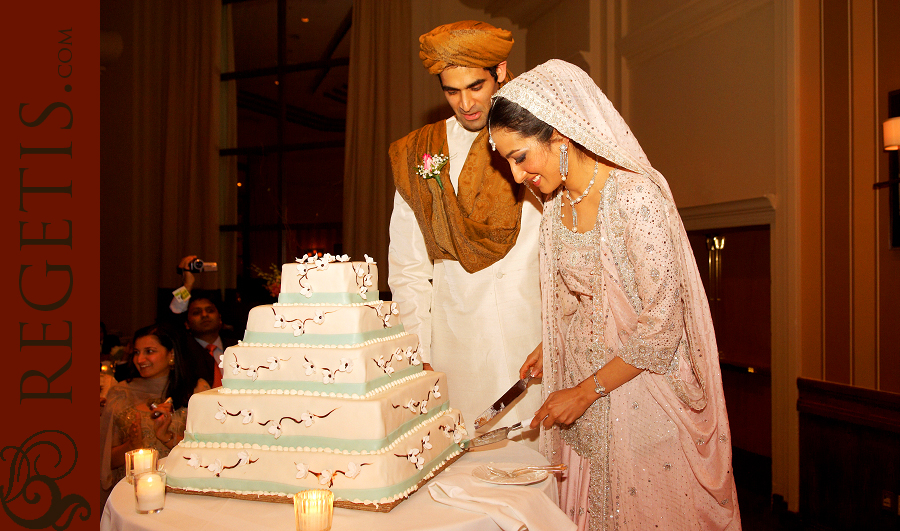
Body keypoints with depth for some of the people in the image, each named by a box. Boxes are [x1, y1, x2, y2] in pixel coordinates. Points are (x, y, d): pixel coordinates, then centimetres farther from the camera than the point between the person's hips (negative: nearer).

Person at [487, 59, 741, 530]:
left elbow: (661, 324, -21)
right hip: (588, 398, 6)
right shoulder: (556, 203, 2)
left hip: (646, 389, -6)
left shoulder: (636, 196, -22)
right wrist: (550, 347, 6)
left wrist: (585, 391, -15)